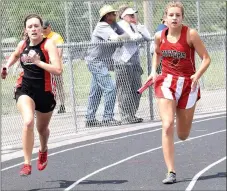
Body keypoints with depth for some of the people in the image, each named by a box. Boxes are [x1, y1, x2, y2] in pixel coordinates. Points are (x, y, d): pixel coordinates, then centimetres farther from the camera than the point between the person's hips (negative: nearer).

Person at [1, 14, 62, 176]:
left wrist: (38, 62, -30)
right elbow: (16, 55, 28)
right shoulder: (23, 44, 0)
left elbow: (58, 70, -26)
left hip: (45, 92, -1)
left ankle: (43, 151, 56)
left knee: (42, 128, 19)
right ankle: (27, 164, -21)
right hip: (25, 89, 1)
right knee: (28, 121, -27)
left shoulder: (48, 44, -14)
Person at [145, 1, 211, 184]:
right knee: (168, 127, -18)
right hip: (167, 83, 1)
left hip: (188, 84, -1)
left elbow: (206, 58, -9)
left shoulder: (191, 34, -12)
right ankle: (171, 172, -15)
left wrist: (197, 75, -24)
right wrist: (154, 71, 5)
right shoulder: (160, 36, -2)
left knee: (183, 135, 9)